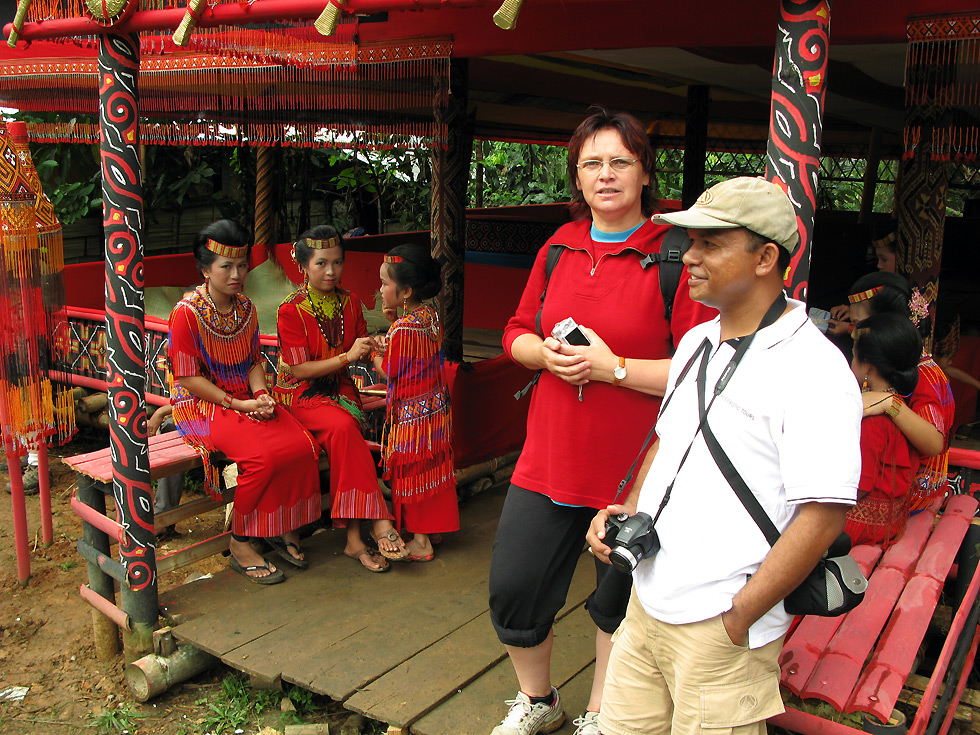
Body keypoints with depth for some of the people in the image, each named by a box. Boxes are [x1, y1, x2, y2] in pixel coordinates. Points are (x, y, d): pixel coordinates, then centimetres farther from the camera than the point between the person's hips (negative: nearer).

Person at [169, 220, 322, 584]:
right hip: (201, 405, -6)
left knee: (303, 446, -19)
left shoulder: (246, 308, 9)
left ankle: (284, 526, 1)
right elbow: (187, 378, -12)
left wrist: (261, 395, -7)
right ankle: (240, 543, -10)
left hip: (246, 400, 6)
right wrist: (238, 404, -17)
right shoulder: (187, 313, -11)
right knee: (262, 455, -31)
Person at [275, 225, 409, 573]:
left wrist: (371, 348, -13)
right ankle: (377, 519, -29)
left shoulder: (349, 302, 5)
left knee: (342, 433, -30)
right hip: (300, 392, -4)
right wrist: (346, 356, -23)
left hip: (338, 387, 4)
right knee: (343, 427, -33)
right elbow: (300, 369, -14)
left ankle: (354, 537, -29)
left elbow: (360, 351, 11)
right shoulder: (292, 310, -10)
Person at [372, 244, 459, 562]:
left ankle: (420, 541, 13)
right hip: (435, 404, 8)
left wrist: (373, 352, 2)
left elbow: (388, 371, -16)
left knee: (412, 473, 4)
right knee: (431, 467, 18)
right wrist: (393, 318, 2)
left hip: (410, 411, -8)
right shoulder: (430, 315, 1)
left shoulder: (403, 328, -24)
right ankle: (434, 527, 32)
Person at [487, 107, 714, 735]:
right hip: (550, 459, 5)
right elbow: (517, 331, 16)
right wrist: (546, 353, -6)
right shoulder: (560, 249, 8)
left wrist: (613, 367, -20)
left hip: (634, 468, -4)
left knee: (620, 602, 13)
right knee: (513, 589, 10)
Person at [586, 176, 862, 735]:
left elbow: (823, 517, -19)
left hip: (720, 632, -7)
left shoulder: (814, 369, -16)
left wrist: (737, 617, -16)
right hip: (646, 603, 7)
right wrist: (627, 513, 7)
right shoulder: (697, 343, 9)